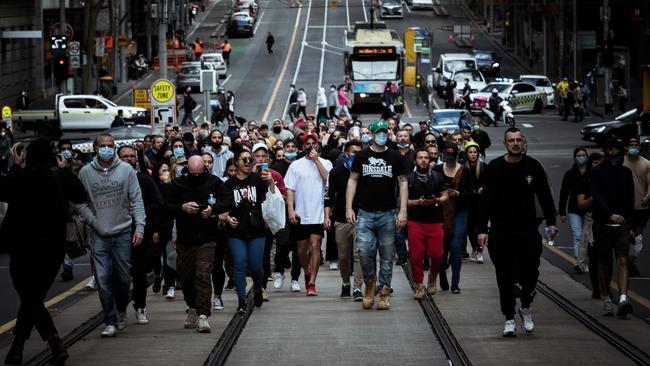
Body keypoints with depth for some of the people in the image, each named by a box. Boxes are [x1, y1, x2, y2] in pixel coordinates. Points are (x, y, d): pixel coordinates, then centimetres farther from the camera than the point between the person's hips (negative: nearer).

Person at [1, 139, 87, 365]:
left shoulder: (20, 177, -16)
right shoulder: (60, 179, -4)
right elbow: (81, 196, 12)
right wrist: (65, 170, 17)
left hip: (24, 249, -4)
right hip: (54, 250, 4)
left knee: (30, 299, 3)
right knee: (33, 298, 16)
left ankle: (56, 345, -13)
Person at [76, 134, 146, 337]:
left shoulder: (126, 170, -1)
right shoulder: (85, 173, 0)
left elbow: (136, 200, -1)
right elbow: (81, 202, 4)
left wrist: (139, 227, -8)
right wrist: (93, 222, -7)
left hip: (123, 232, 0)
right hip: (98, 235, 0)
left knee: (123, 277, 8)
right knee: (103, 278, -7)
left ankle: (121, 310, 34)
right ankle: (111, 322, -1)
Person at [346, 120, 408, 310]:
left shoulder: (395, 157, 6)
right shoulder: (361, 156, 6)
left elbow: (403, 182, 6)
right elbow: (352, 181, 8)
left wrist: (403, 210, -4)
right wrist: (348, 208, -2)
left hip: (387, 214, 0)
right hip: (365, 214, 0)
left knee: (387, 256, 1)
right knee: (364, 252, -13)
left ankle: (384, 293, 10)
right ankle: (370, 284, 10)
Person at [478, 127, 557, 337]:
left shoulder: (533, 166, 3)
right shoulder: (494, 168, -2)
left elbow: (545, 195, 11)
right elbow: (485, 200, -2)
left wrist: (551, 222, 4)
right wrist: (482, 229, -9)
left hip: (528, 230, 1)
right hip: (501, 231, -1)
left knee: (530, 272, -6)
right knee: (505, 278, 2)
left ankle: (526, 307, 21)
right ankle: (509, 319, 12)